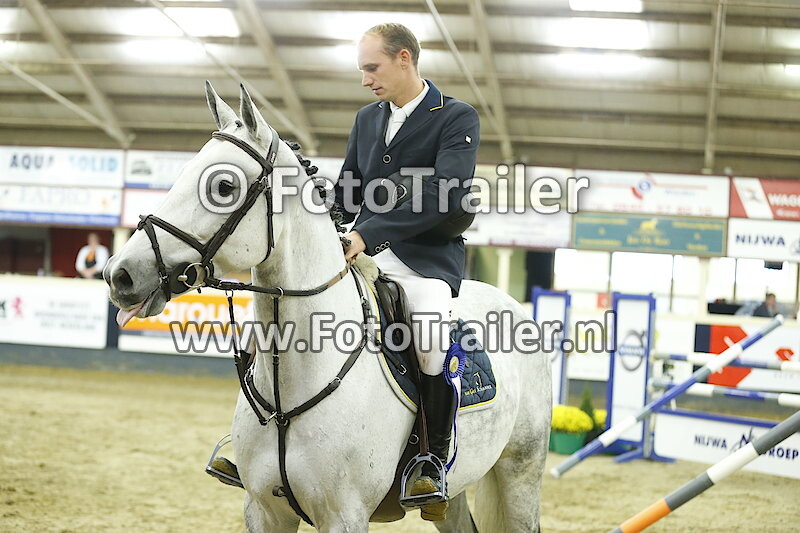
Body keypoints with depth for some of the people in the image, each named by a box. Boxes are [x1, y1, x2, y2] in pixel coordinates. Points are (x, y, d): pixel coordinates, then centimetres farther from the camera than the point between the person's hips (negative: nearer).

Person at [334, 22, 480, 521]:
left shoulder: (458, 118, -3)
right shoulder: (367, 118, 18)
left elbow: (445, 194, -18)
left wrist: (368, 232, -26)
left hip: (427, 259, -7)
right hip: (363, 251, 7)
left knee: (432, 338, -36)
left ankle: (433, 461, -20)